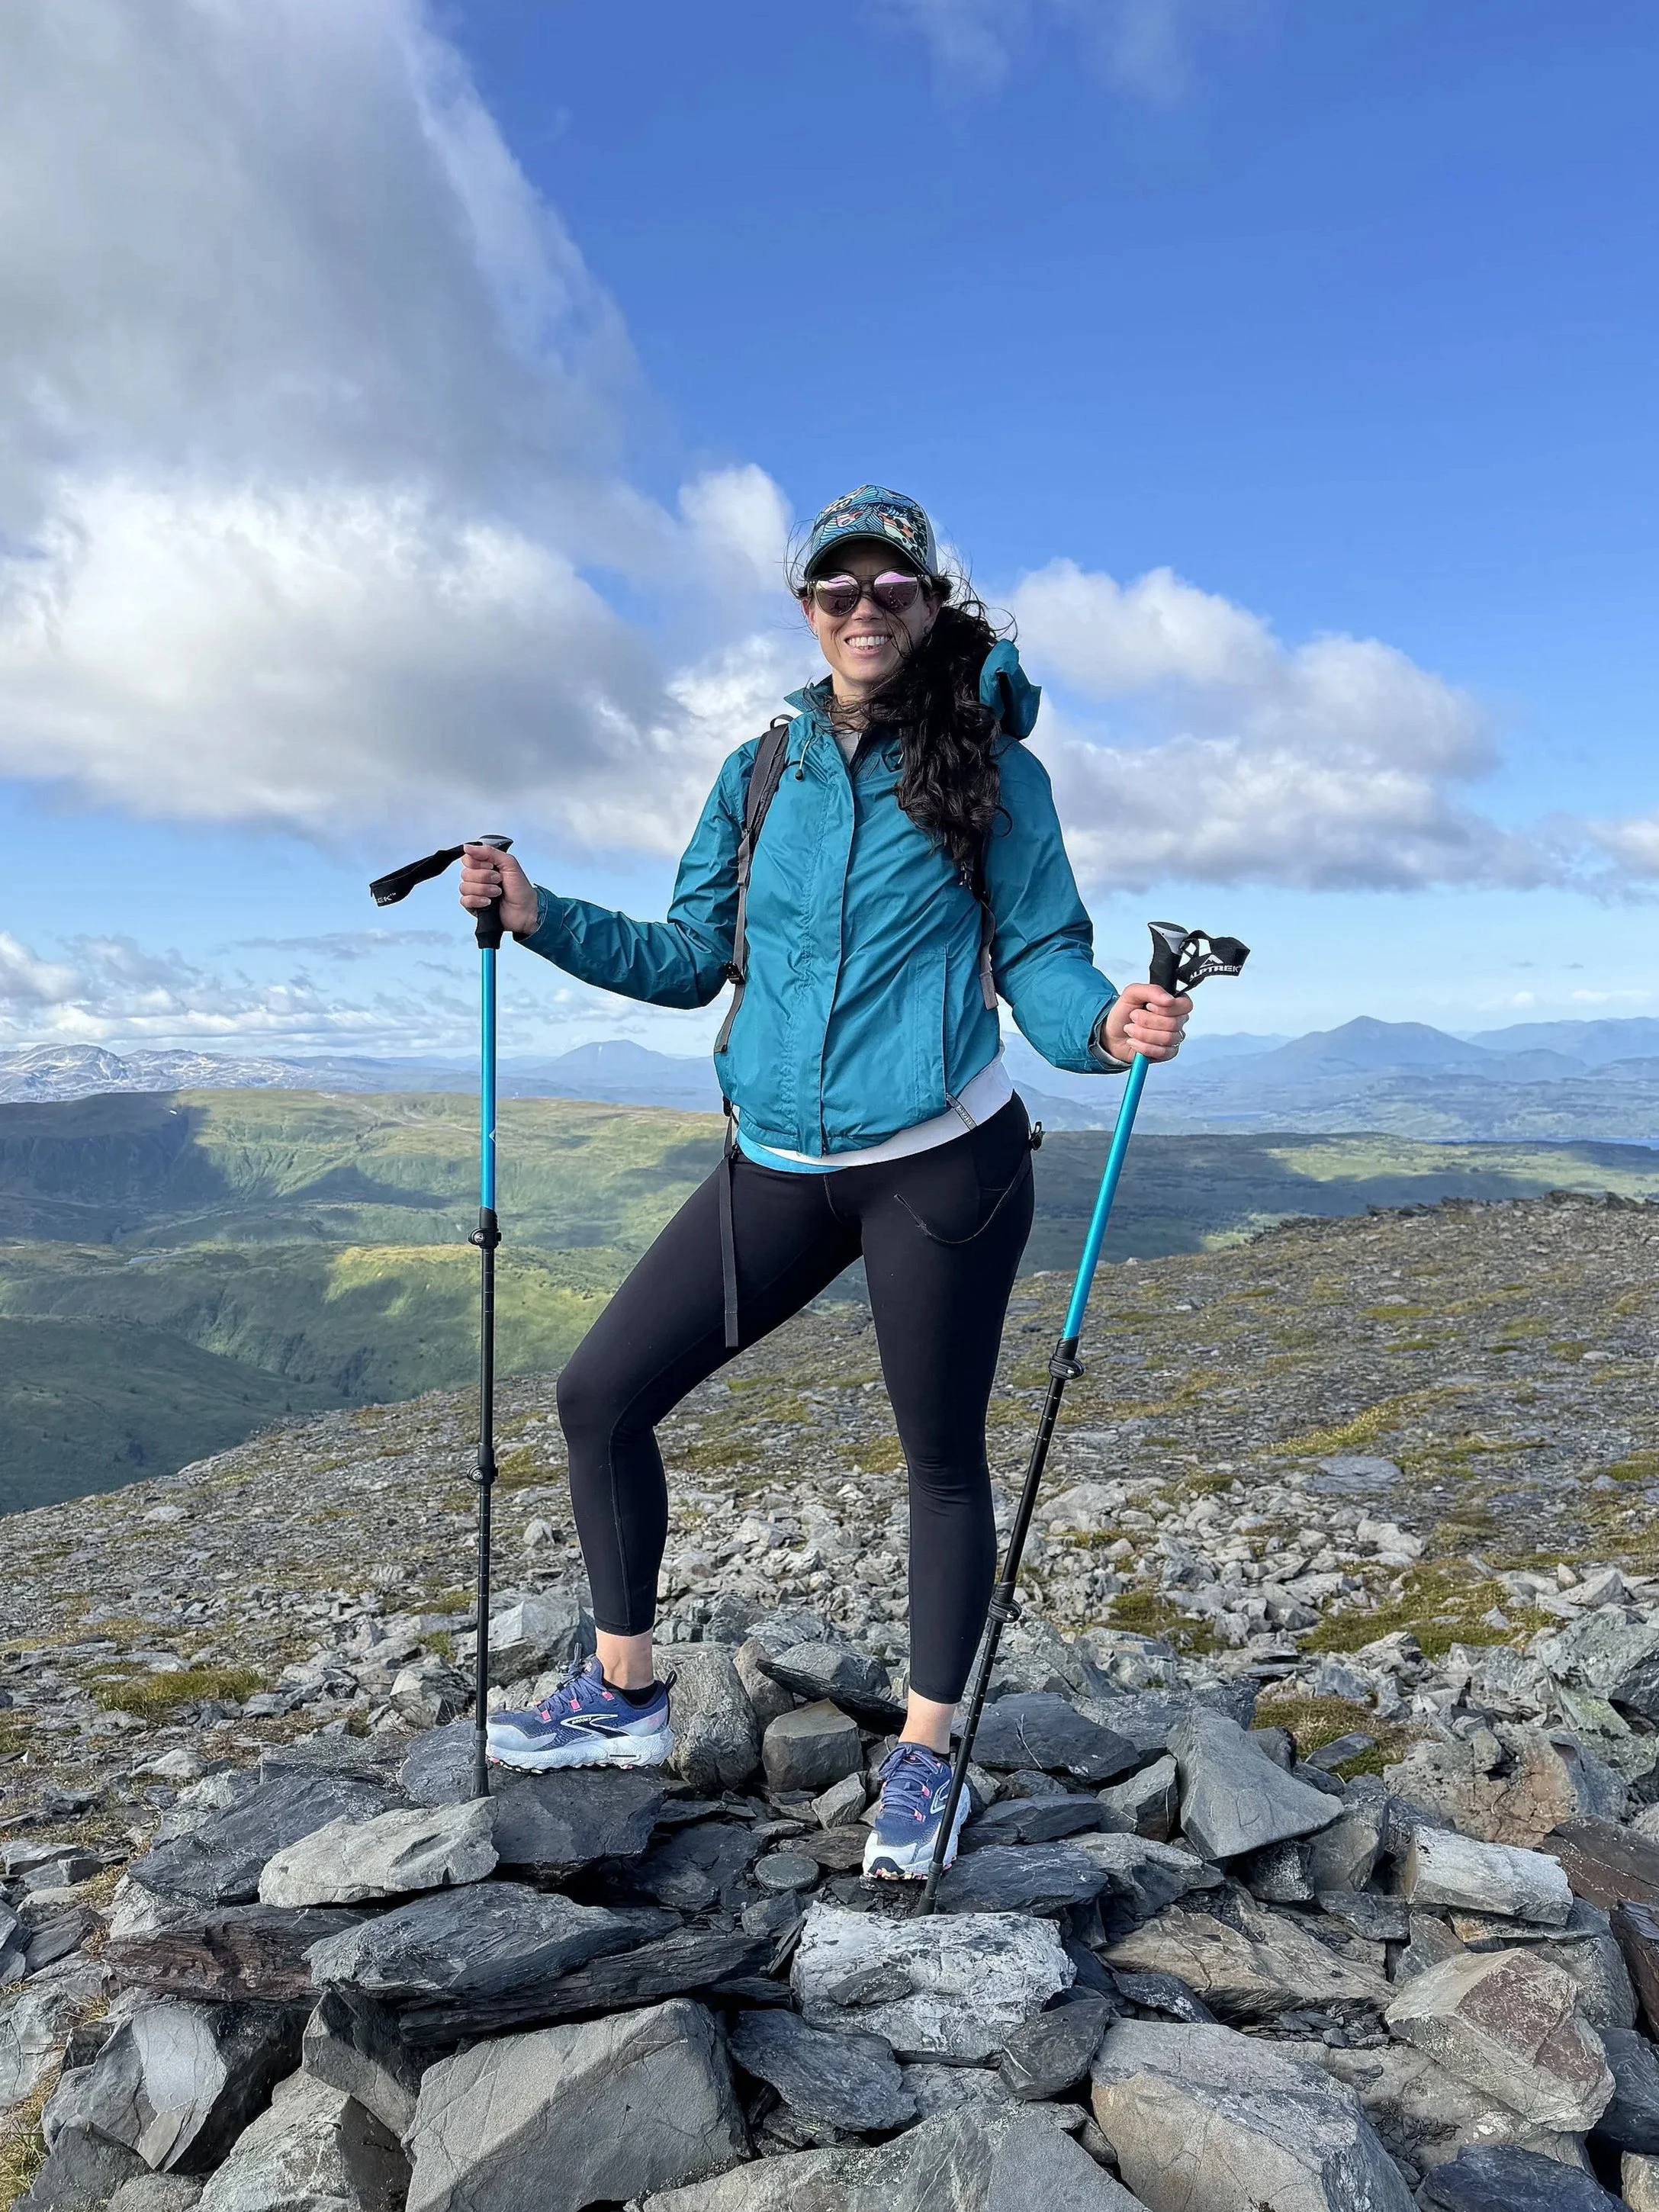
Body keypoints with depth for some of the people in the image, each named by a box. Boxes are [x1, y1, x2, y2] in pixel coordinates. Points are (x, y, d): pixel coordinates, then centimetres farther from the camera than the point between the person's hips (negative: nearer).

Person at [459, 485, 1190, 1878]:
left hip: (944, 1164, -4)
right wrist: (542, 918, 1)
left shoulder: (989, 769, -1)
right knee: (600, 1396, 5)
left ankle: (926, 1753, 29)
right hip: (778, 1168, 5)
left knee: (942, 1461, 8)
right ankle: (625, 1697, 25)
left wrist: (1105, 1022, -24)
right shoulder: (761, 771, 10)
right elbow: (692, 960, 12)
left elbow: (1043, 955, -3)